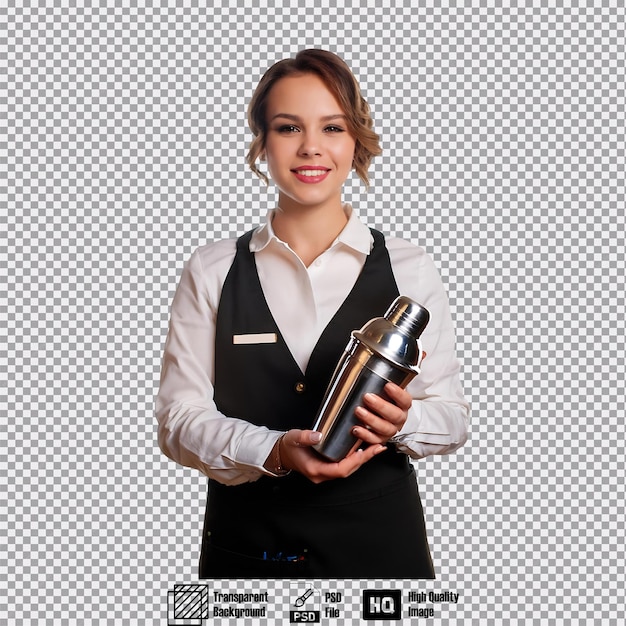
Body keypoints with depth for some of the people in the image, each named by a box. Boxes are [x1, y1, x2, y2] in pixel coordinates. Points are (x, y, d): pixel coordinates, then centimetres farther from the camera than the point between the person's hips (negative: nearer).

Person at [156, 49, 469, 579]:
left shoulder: (410, 269, -4)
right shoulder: (211, 272, -2)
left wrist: (403, 421, -22)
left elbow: (452, 416, -1)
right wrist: (275, 452, -21)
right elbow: (180, 419, -5)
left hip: (382, 543, 0)